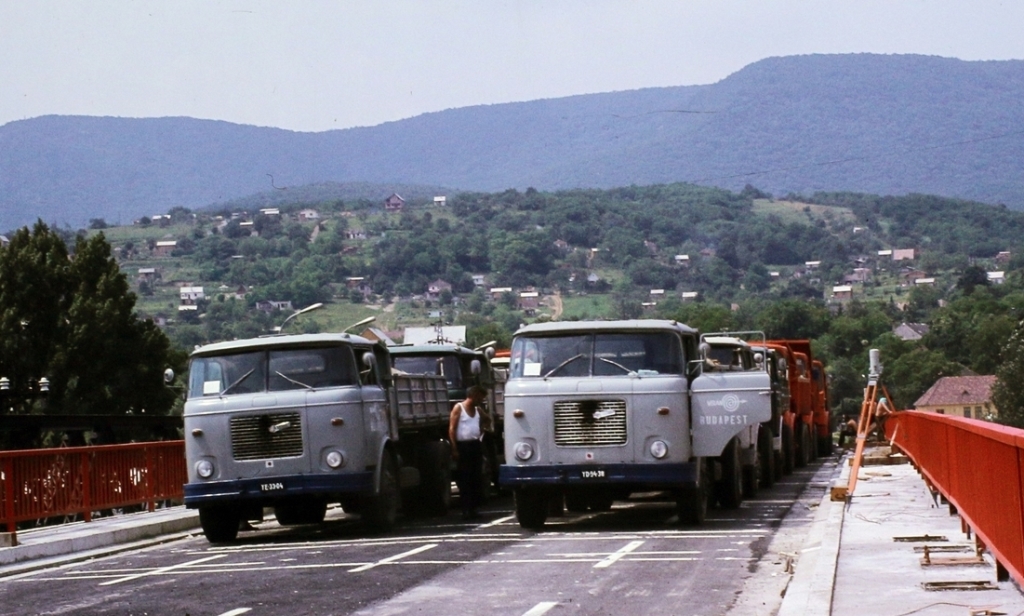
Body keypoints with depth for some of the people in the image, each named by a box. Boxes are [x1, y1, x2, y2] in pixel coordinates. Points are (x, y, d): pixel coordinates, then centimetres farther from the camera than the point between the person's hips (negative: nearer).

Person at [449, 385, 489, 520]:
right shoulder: (458, 408, -5)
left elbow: (485, 422, 34)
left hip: (476, 445, 6)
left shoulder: (478, 410, 14)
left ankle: (473, 507, 11)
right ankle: (466, 509, -7)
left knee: (477, 478, 5)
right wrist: (454, 448, -15)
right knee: (464, 479, -6)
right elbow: (452, 429, -9)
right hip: (463, 446, -6)